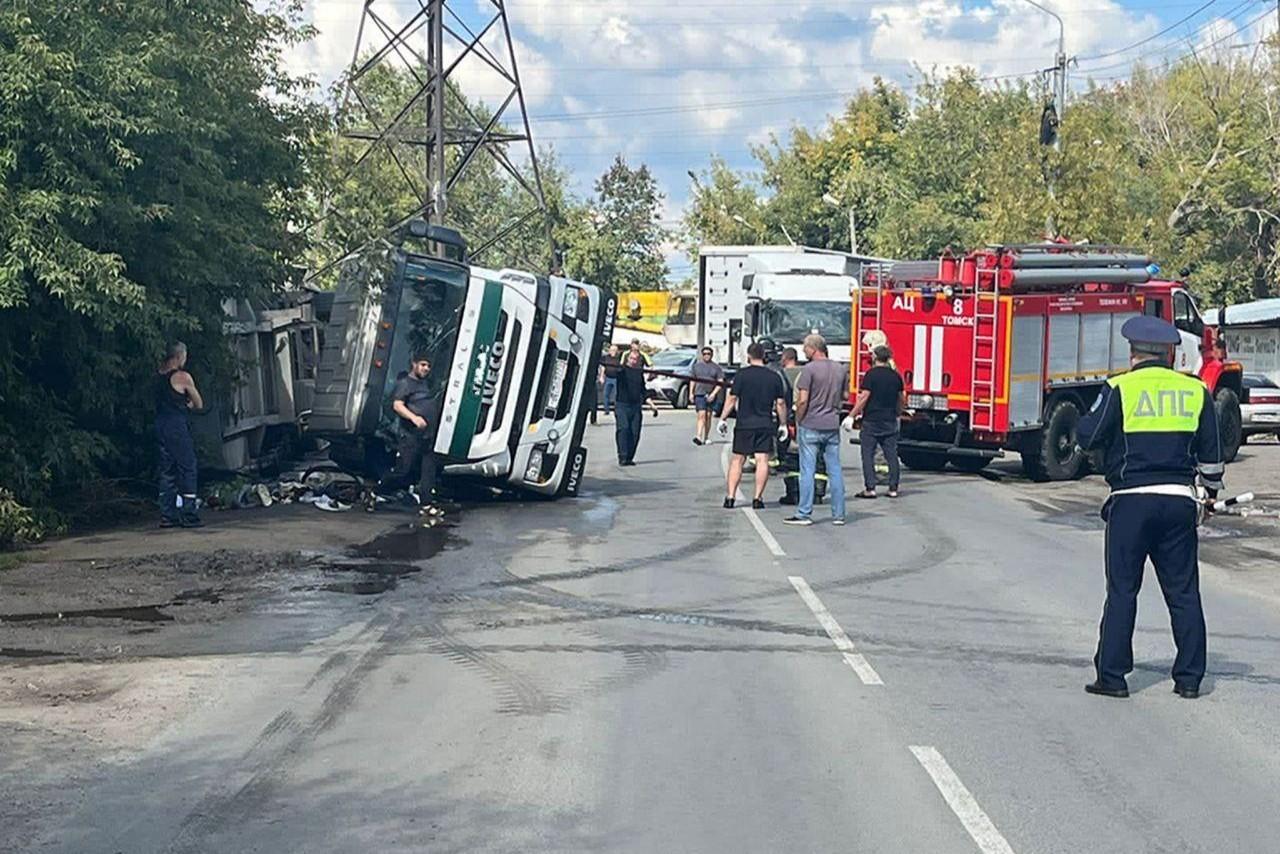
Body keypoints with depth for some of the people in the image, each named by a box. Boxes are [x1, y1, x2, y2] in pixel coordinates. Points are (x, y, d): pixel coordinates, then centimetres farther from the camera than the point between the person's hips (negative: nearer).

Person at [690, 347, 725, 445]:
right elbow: (693, 380, 16)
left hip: (711, 395, 1)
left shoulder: (716, 367, 4)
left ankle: (706, 438, 17)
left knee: (708, 416, 6)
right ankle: (698, 437, -24)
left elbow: (720, 382, -1)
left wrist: (714, 394, -13)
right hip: (699, 394, -1)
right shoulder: (696, 366, 10)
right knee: (701, 415, -14)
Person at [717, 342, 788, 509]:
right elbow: (780, 403, 4)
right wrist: (783, 424, 13)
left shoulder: (742, 374, -4)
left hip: (744, 424, -1)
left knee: (737, 461, 5)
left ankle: (730, 497, 3)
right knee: (762, 461, 1)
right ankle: (757, 498, -3)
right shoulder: (774, 377, 3)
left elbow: (732, 398, -5)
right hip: (766, 425, 1)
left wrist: (723, 419, 1)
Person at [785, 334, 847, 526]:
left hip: (811, 426, -5)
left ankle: (804, 514, 0)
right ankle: (838, 514, 10)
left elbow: (803, 400, -16)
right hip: (833, 426, 5)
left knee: (808, 470, -1)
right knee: (835, 470, 8)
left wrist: (798, 422, -5)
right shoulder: (840, 369, 8)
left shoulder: (809, 370, -12)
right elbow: (844, 396, 17)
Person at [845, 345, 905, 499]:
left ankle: (870, 489, -3)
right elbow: (902, 399, 15)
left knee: (868, 455, 1)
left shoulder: (871, 374, -9)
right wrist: (898, 415, 31)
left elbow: (864, 398, -14)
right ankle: (893, 488, 8)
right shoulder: (895, 376, 7)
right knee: (892, 455, 7)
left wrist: (852, 416, -9)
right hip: (890, 422, 5)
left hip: (871, 421, -5)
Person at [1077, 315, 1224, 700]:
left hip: (1132, 499, -3)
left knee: (1122, 590, 4)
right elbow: (1211, 452, 10)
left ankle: (1112, 675, 4)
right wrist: (1212, 486, 28)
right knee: (1184, 592, 10)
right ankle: (1189, 677, 12)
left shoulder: (1120, 388, -6)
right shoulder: (1196, 390, 5)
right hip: (1179, 499, 3)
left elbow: (1087, 436, -3)